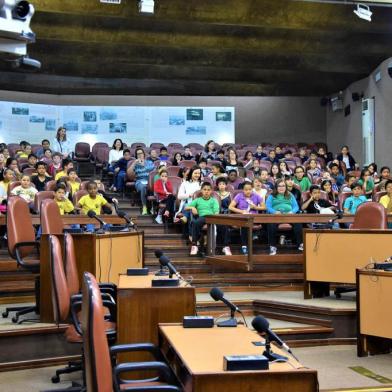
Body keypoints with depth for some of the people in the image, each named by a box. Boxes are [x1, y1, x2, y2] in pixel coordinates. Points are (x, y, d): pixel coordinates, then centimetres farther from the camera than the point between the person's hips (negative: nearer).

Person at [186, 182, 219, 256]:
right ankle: (194, 245, -29)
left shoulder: (214, 200, 23)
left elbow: (216, 212, 6)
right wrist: (192, 208, -5)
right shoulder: (198, 200, 25)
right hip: (202, 217, 0)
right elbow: (186, 208, 17)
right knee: (195, 222, -38)